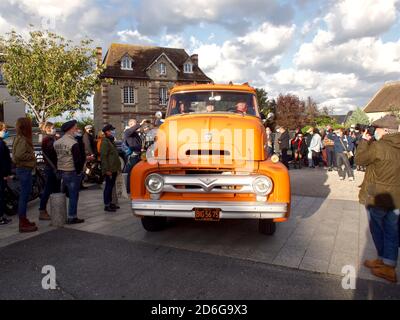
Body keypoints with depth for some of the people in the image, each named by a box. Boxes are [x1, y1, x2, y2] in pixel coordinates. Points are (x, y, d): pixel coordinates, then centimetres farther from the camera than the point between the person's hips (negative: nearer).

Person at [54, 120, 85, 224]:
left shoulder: (57, 142, 9)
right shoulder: (74, 143, -16)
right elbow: (78, 160, -18)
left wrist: (59, 169, 17)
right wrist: (79, 171, -7)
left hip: (61, 172, 8)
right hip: (72, 172, -8)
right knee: (73, 195, 0)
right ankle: (72, 217, 5)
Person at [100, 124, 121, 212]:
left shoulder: (111, 141, 18)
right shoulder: (105, 142, -13)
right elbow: (103, 156, -20)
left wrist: (117, 167, 20)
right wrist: (107, 169, -23)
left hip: (114, 169, 10)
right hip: (109, 170, -10)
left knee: (111, 186, 15)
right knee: (108, 186, -4)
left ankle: (110, 203, 25)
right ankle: (107, 205, 2)